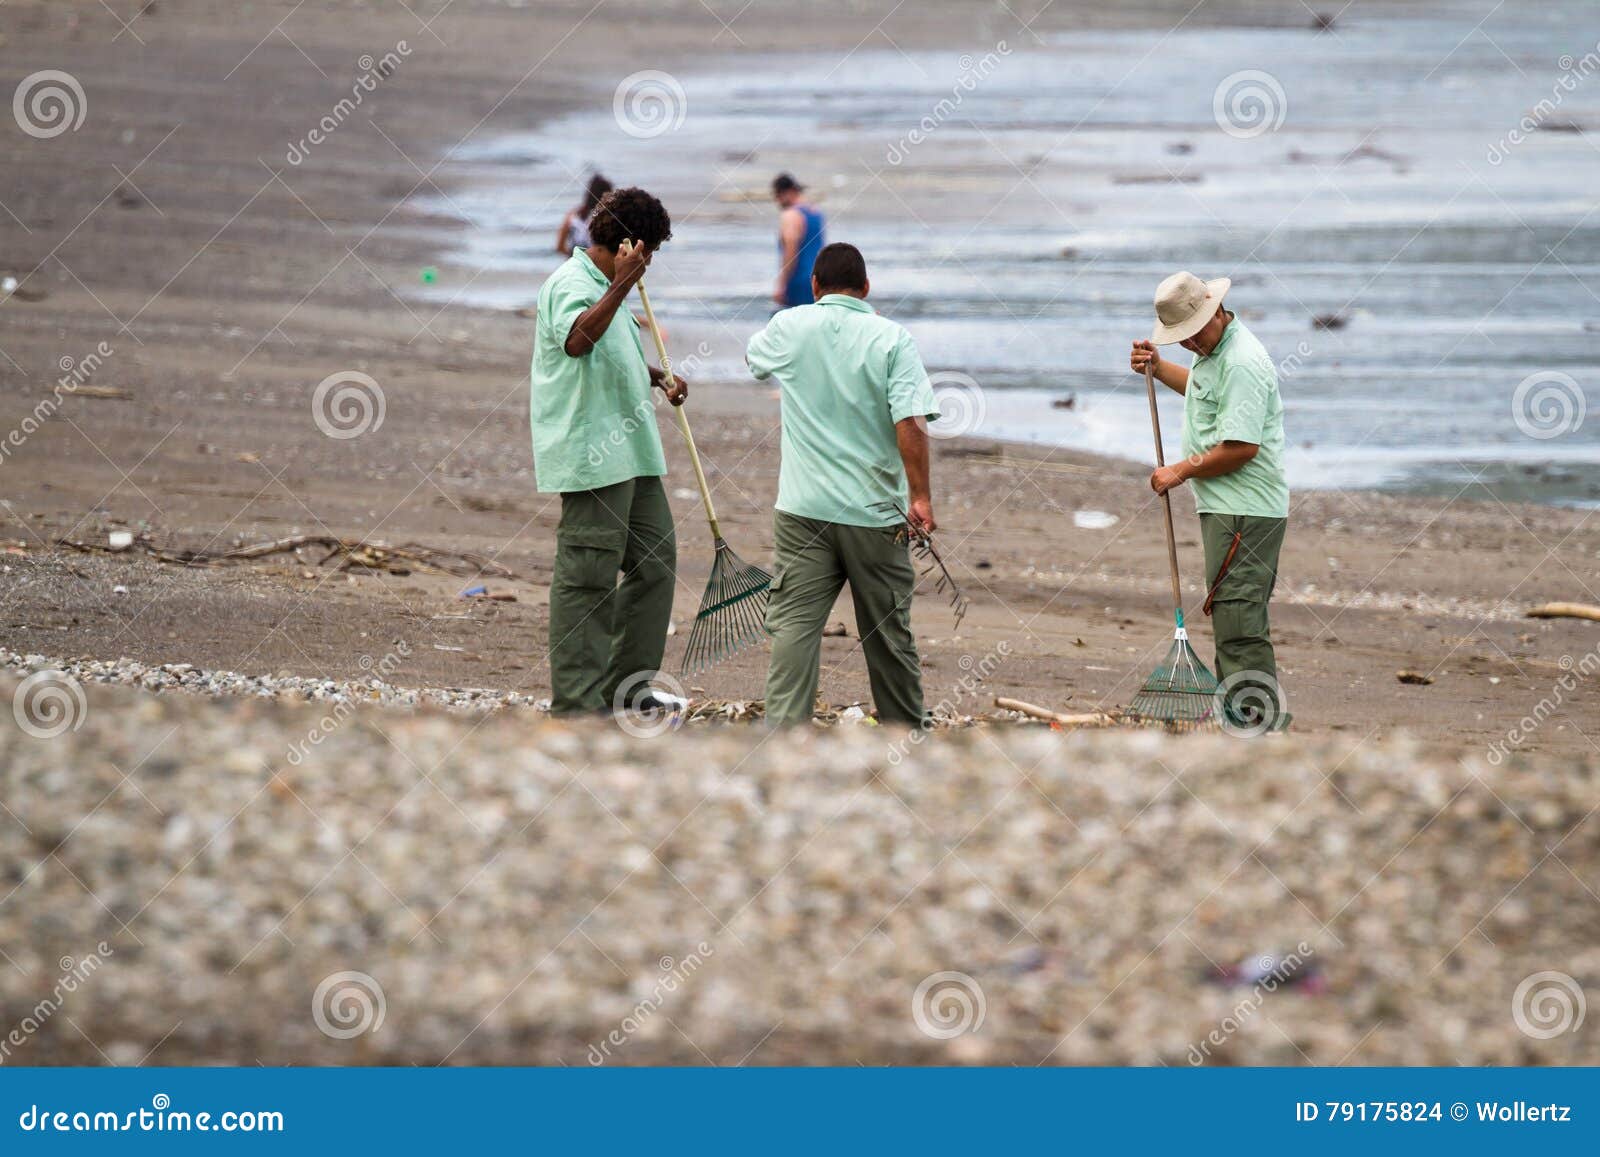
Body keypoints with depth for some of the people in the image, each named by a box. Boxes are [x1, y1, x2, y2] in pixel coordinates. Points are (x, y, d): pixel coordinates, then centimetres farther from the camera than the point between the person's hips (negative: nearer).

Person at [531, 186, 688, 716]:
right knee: (586, 578, -8)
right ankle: (576, 702, -5)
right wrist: (622, 285, -40)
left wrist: (658, 377, 21)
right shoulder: (572, 283, -12)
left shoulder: (606, 288, 21)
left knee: (656, 562, 14)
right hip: (593, 457, -11)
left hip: (630, 454, 11)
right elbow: (577, 338, -34)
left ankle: (626, 687, 22)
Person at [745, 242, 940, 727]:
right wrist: (920, 496, -11)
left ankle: (783, 727, -15)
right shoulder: (891, 338, -5)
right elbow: (911, 422, -15)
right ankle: (907, 728, 23)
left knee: (794, 627, -4)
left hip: (803, 509, 0)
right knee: (888, 632, 11)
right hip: (877, 513, 0)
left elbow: (752, 356, 27)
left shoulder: (790, 328, 2)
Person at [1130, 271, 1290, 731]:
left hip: (1244, 513, -11)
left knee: (1238, 621, -12)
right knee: (1241, 618, 17)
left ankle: (1257, 719, -12)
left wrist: (1181, 471, -13)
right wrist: (1157, 368, 22)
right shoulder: (1214, 349, 13)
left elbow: (1241, 448, -25)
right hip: (1229, 507, 11)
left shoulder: (1242, 363, -20)